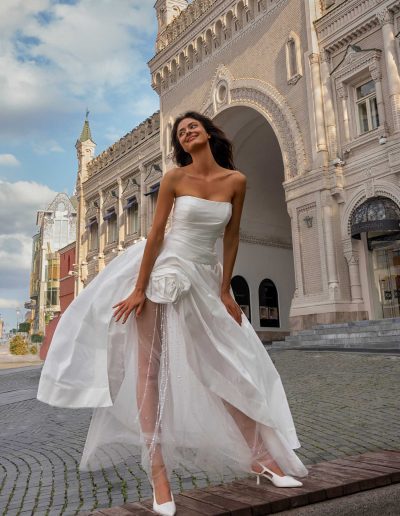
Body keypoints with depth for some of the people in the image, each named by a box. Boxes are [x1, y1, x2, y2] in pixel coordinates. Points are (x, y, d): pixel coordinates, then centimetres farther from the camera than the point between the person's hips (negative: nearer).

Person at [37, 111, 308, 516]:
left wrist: (225, 292, 3)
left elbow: (231, 238, 4)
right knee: (150, 370, -3)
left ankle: (261, 456, 19)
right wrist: (139, 290, -11)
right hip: (163, 272, -2)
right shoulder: (174, 178, -7)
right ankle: (158, 471, 7)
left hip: (204, 279, 3)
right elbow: (155, 233, -9)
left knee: (229, 368, 6)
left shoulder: (236, 180, 1)